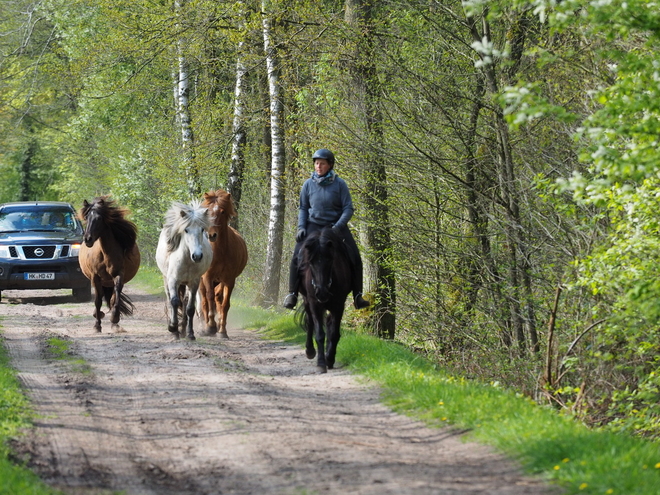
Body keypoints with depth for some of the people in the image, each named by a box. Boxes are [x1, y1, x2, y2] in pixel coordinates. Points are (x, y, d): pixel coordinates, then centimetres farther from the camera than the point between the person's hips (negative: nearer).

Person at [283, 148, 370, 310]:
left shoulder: (339, 184, -6)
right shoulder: (309, 184, 0)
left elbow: (348, 208, -7)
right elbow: (302, 208, 9)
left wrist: (338, 226, -20)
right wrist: (301, 227, -6)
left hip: (336, 226, -1)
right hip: (313, 226, 1)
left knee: (354, 258, -13)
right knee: (297, 257, -17)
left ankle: (358, 296, -4)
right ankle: (292, 293, -6)